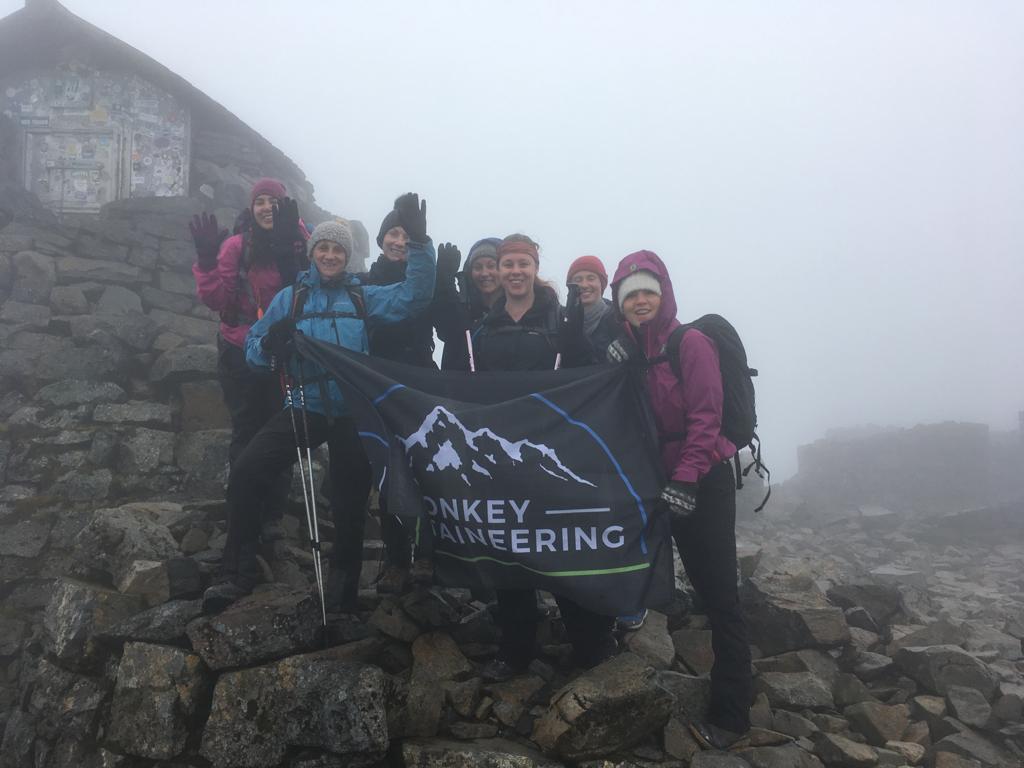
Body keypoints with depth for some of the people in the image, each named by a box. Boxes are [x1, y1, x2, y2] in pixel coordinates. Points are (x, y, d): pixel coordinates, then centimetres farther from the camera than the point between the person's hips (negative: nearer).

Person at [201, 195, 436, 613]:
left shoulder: (363, 297, 9)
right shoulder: (291, 297, 9)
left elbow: (413, 296, -5)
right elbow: (254, 346, 6)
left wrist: (419, 243, -17)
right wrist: (270, 346, -18)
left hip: (351, 412, 0)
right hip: (304, 407, 0)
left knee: (350, 497, 9)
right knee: (245, 473, -16)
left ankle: (343, 579, 32)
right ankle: (244, 569, 2)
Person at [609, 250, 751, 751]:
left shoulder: (691, 343, -11)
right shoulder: (633, 349, 10)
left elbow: (706, 418, -16)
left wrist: (685, 480, -23)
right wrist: (615, 371, -8)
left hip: (705, 482, -7)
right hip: (671, 481, 7)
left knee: (719, 594, -4)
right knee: (702, 587, 14)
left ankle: (731, 716, 4)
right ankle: (728, 696, 28)